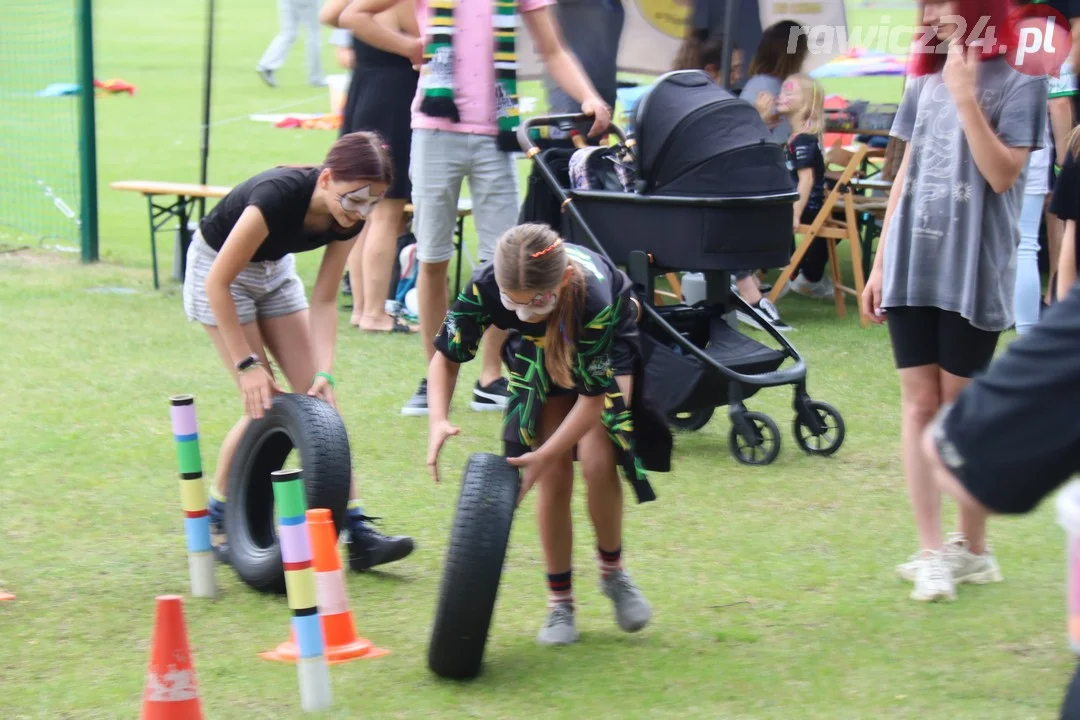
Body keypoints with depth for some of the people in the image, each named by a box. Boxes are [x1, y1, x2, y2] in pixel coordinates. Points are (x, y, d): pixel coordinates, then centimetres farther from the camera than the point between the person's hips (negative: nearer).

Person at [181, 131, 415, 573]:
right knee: (265, 405, -12)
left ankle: (358, 534, -6)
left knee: (318, 398, -4)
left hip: (274, 270, 6)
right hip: (217, 272, -6)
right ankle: (216, 524, 6)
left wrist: (325, 372, -23)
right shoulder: (279, 195, -37)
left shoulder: (347, 219, -18)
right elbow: (218, 282, -30)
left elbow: (324, 301, -10)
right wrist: (248, 364, -28)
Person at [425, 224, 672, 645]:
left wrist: (545, 455, -37)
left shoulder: (594, 298, -43)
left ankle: (612, 570, 8)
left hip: (606, 347, -2)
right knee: (554, 477, -7)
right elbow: (448, 354, -19)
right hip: (538, 354, 2)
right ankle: (559, 602, 9)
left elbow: (594, 394, -30)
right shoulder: (485, 287, -36)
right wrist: (438, 420, -36)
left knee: (597, 463, -19)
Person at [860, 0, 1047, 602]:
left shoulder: (1018, 84, -5)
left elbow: (1003, 174, -17)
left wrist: (965, 96, -21)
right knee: (920, 404, 0)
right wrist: (880, 264, 13)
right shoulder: (925, 82, 11)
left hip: (973, 274, -4)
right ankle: (933, 552, 1)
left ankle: (973, 547, 16)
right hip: (912, 267, 5)